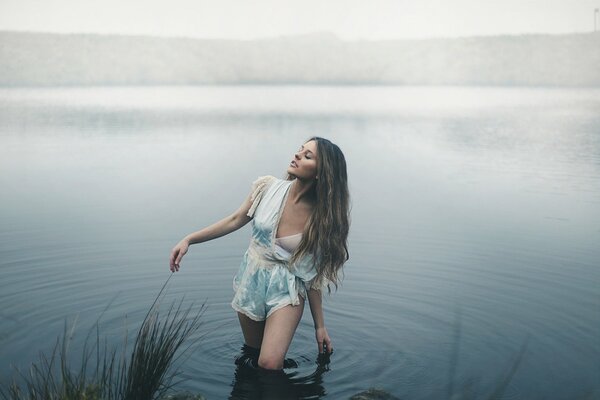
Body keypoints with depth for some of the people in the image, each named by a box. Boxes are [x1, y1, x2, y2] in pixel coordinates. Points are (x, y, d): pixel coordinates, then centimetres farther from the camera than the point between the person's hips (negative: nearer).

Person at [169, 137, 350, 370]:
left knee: (269, 363, -16)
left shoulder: (321, 219, -15)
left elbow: (312, 276, -7)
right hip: (251, 281, 3)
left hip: (286, 291, -3)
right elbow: (236, 220, 2)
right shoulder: (268, 187, -11)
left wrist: (320, 326, -3)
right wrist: (188, 240, -1)